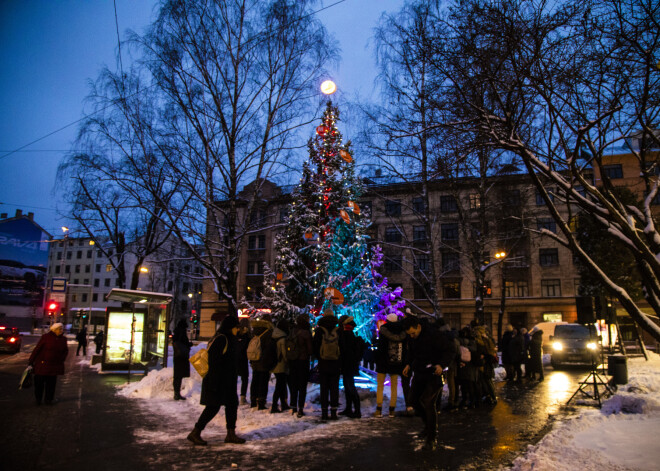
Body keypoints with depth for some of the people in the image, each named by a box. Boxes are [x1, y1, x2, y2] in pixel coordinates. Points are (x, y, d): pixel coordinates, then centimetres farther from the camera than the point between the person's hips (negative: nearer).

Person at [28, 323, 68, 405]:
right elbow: (37, 349, -7)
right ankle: (38, 399, 22)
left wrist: (62, 359, 4)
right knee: (39, 382, 5)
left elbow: (65, 351, 18)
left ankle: (48, 399, 21)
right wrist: (30, 361, -7)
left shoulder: (63, 339, 5)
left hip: (54, 365, 4)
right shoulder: (46, 337, -9)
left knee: (51, 383, 9)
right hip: (42, 364, -4)